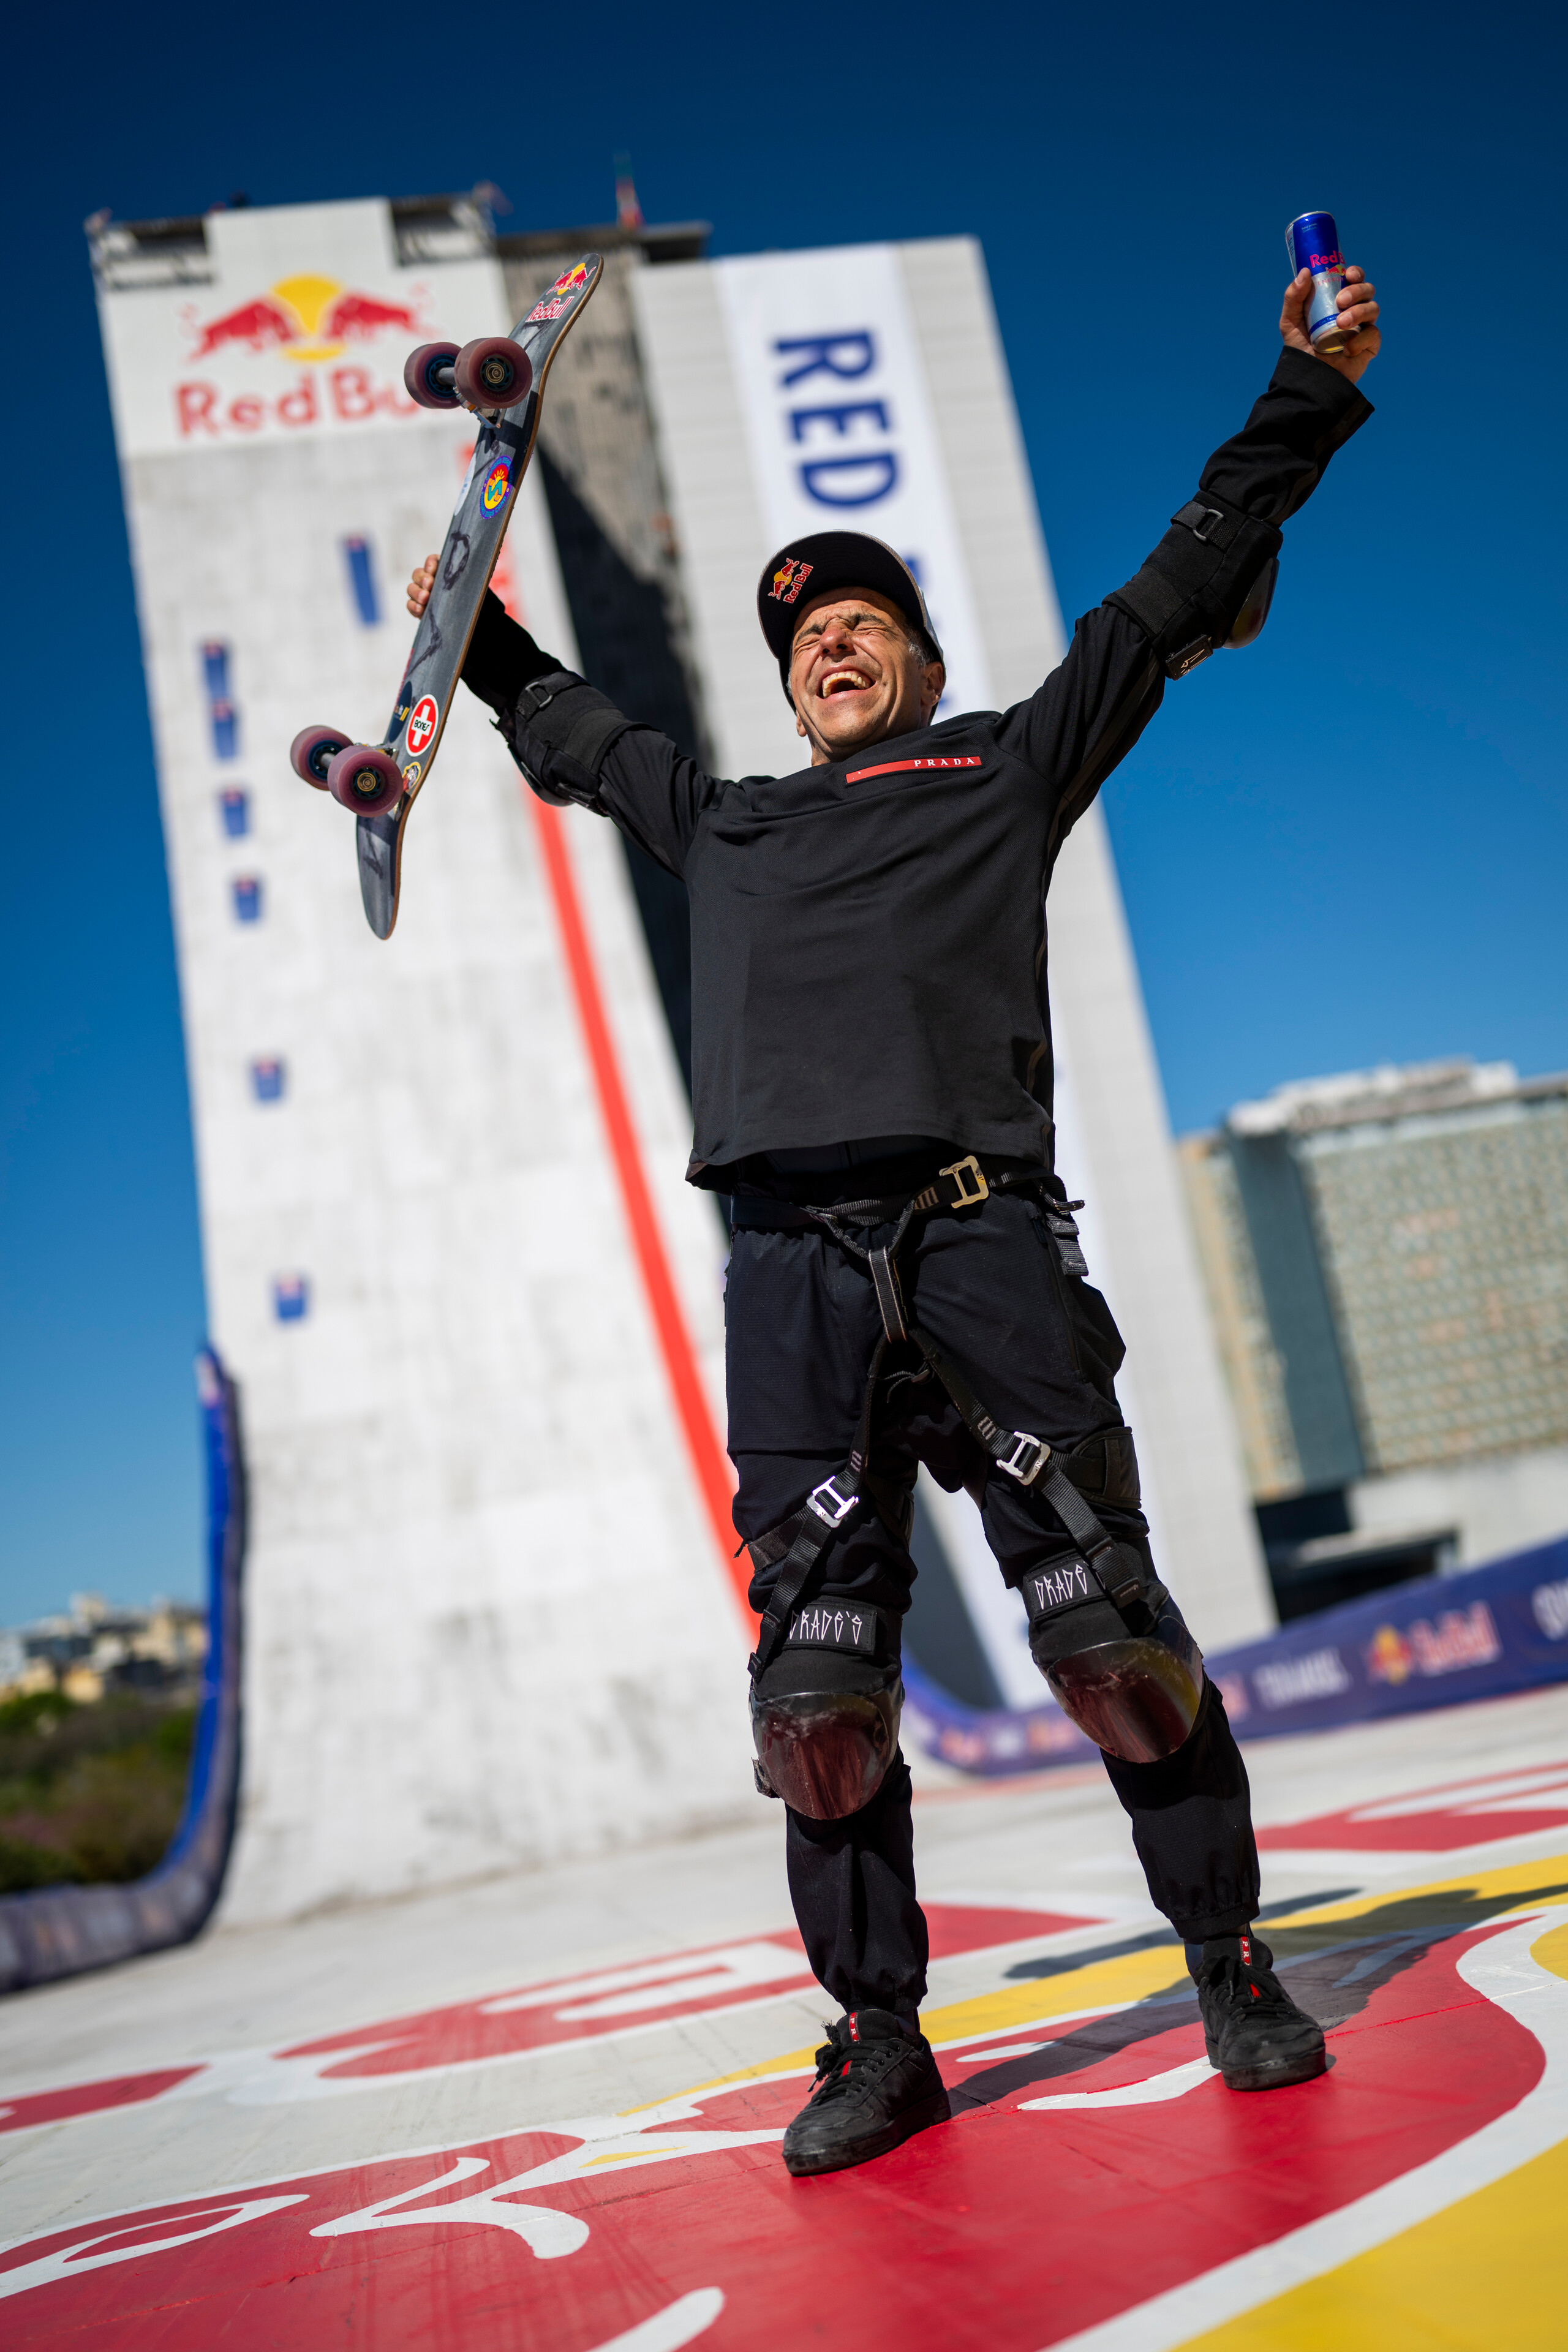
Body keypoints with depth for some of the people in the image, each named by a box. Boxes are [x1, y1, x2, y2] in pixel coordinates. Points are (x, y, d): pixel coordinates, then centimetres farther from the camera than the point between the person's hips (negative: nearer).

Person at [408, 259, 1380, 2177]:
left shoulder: (1006, 767, 20)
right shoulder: (723, 828, 28)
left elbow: (1175, 594, 21)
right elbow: (573, 736, 46)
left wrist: (1307, 396, 22)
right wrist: (476, 633, 49)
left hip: (980, 1240, -3)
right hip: (794, 1266, 3)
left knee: (1106, 1629, -6)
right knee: (814, 1689, -2)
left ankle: (1232, 1966, 13)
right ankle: (879, 2041, 12)